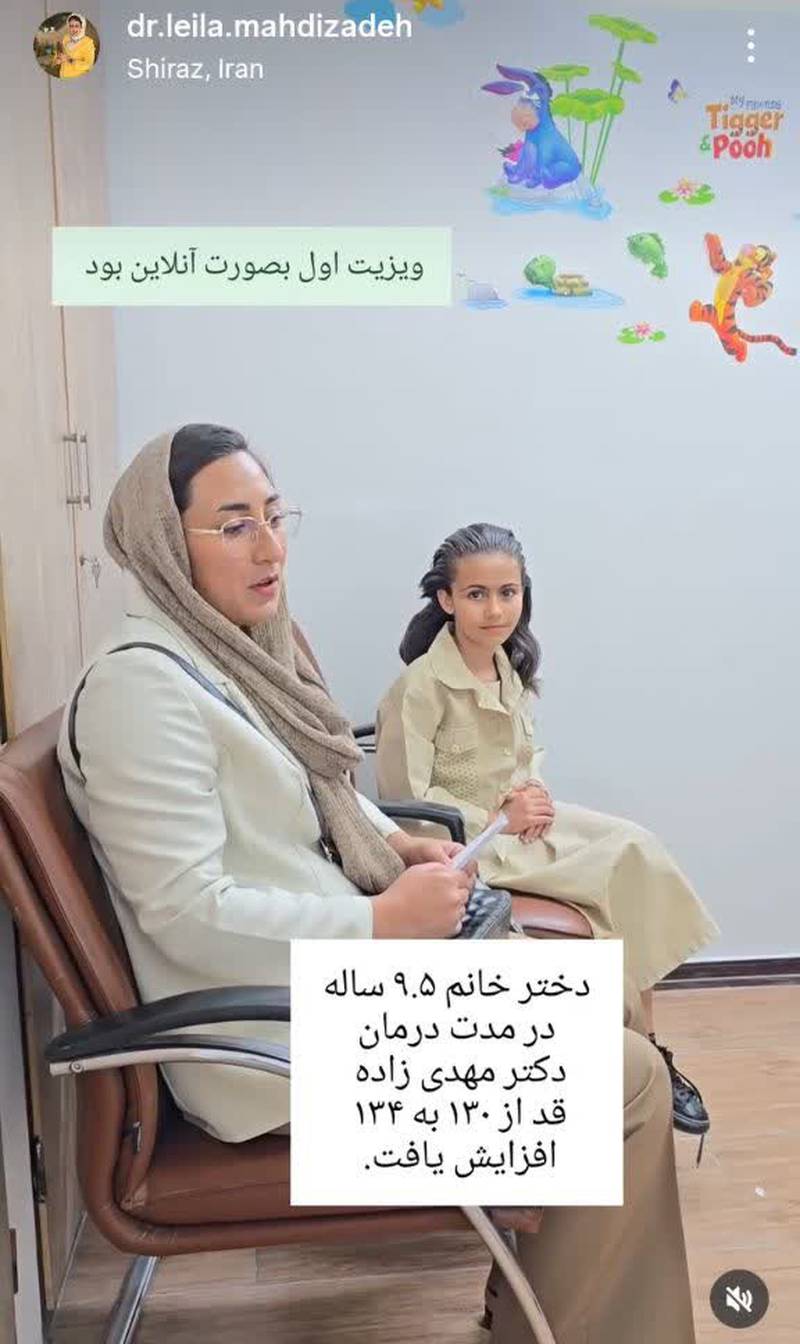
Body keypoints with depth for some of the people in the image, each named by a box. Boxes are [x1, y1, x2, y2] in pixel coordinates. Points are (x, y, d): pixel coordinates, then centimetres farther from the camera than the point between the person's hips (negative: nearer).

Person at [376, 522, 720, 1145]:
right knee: (623, 873, -17)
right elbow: (404, 799, -16)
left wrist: (536, 796, -4)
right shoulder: (420, 686, -17)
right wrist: (498, 819, -16)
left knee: (639, 850, -12)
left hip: (518, 820, 8)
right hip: (466, 842, -7)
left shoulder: (509, 668, 7)